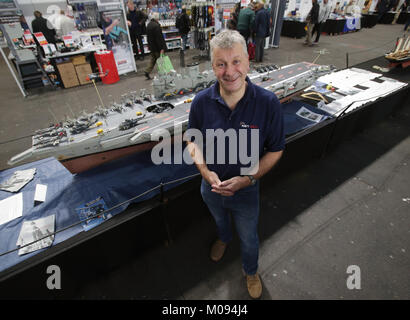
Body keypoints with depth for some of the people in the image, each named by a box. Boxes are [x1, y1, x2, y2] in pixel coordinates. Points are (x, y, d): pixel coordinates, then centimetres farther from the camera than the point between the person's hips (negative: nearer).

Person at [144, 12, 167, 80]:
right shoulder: (156, 25, -20)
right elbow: (159, 38, -22)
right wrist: (162, 48, -20)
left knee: (153, 59, 17)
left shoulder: (149, 25, 8)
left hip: (152, 46, 8)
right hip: (157, 47, -8)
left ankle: (147, 71, 9)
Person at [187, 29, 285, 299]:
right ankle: (224, 239, 72)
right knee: (220, 221, 34)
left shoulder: (268, 103, -22)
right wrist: (205, 171, -19)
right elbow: (193, 140, -4)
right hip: (211, 186, 2)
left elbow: (275, 150, -13)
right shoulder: (202, 102, -17)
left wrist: (248, 178, -24)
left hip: (246, 190, -1)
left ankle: (251, 271, 59)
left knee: (249, 238, 24)